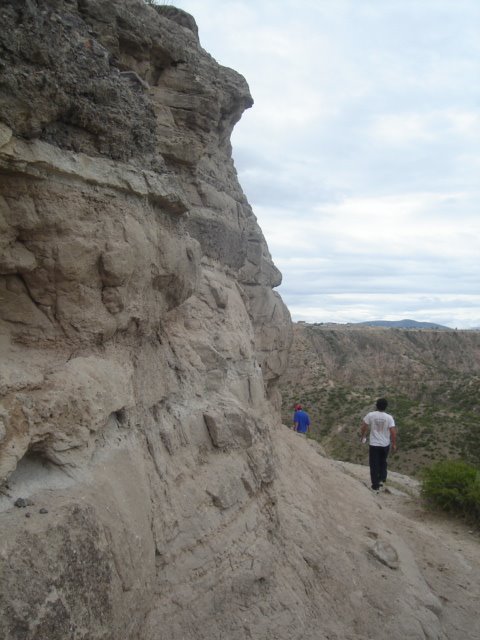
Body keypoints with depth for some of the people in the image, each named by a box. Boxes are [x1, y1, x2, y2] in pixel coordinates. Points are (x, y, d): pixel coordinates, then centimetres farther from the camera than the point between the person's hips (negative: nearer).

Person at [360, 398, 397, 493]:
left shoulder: (370, 415, -12)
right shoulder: (389, 417, -13)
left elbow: (364, 427, -5)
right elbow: (393, 432, -14)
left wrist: (363, 436, 14)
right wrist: (394, 444, -1)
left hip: (374, 444, -1)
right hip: (385, 445, 1)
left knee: (374, 465, 8)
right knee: (383, 462, 27)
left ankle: (375, 486, 11)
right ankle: (382, 479, 31)